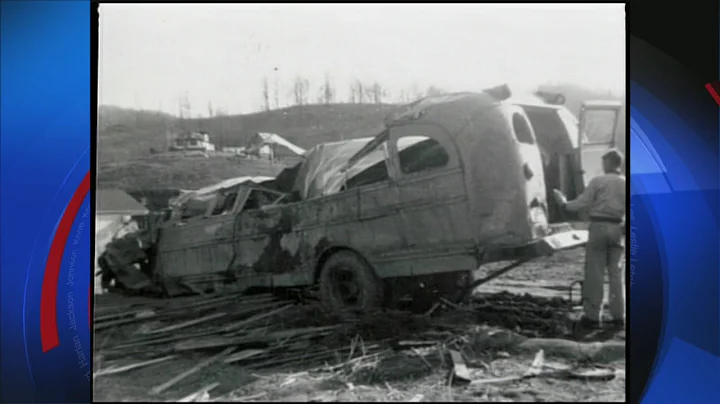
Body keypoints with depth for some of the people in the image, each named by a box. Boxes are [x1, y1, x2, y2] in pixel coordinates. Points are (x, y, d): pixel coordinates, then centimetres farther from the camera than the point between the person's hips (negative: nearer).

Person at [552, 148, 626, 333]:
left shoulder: (598, 181, -5)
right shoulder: (625, 183, 6)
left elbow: (581, 203, -5)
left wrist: (564, 203, 10)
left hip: (599, 226, -3)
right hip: (618, 229, 4)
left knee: (594, 273, 0)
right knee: (616, 273, 9)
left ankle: (592, 316, 1)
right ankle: (618, 316, 10)